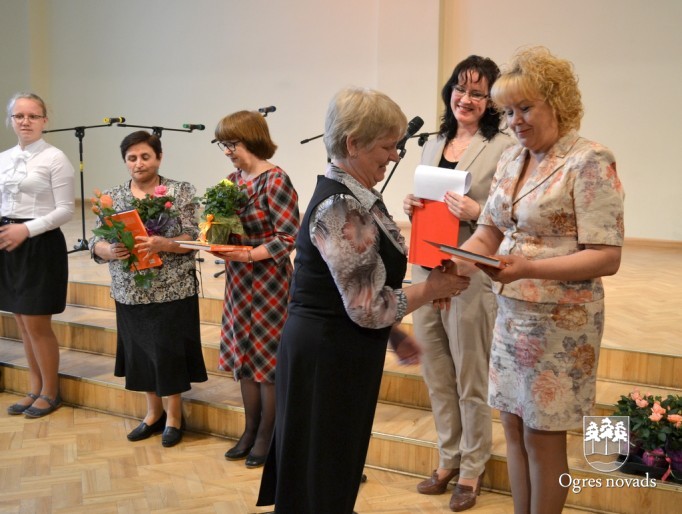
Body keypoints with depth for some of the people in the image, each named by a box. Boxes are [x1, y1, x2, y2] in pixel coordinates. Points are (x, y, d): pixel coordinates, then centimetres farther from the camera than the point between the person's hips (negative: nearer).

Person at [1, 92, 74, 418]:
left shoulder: (55, 158, -8)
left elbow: (66, 211, -11)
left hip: (40, 245, -6)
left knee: (36, 325, -1)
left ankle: (50, 392, 17)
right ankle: (35, 389, 26)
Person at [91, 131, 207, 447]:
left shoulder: (182, 192, -3)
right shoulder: (111, 197, 6)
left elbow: (194, 239, -10)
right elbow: (95, 245, 2)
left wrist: (161, 244, -27)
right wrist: (111, 250, -21)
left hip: (173, 291, -3)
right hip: (131, 293, 3)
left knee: (170, 352, 2)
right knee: (141, 353, 12)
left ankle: (174, 416, 21)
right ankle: (153, 412, 31)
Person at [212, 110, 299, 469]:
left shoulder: (275, 181, -14)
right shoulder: (233, 179, 7)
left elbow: (289, 237, -18)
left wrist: (248, 254, -26)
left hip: (268, 282, -7)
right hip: (238, 282, 7)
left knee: (268, 357, 3)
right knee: (242, 355, 14)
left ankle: (266, 436, 18)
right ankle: (250, 430, 28)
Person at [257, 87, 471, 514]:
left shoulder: (358, 197, 7)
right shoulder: (341, 209, -23)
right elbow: (367, 307, -23)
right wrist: (432, 289, -12)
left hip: (340, 352, 9)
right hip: (328, 355, -9)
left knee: (337, 466, 21)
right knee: (321, 475, 6)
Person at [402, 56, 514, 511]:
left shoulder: (502, 148, -6)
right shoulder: (434, 145, 14)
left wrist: (476, 211, -25)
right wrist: (412, 208, 1)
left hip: (471, 275, -6)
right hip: (426, 271, 6)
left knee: (471, 378, 5)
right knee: (437, 375, 14)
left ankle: (473, 468, 21)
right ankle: (449, 459, 30)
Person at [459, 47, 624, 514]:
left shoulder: (590, 162, -14)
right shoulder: (512, 159, 8)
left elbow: (607, 258, -19)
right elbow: (487, 234, 10)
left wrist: (527, 268, -30)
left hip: (560, 321, -7)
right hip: (511, 312, 7)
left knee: (542, 437, 5)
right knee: (515, 428, 15)